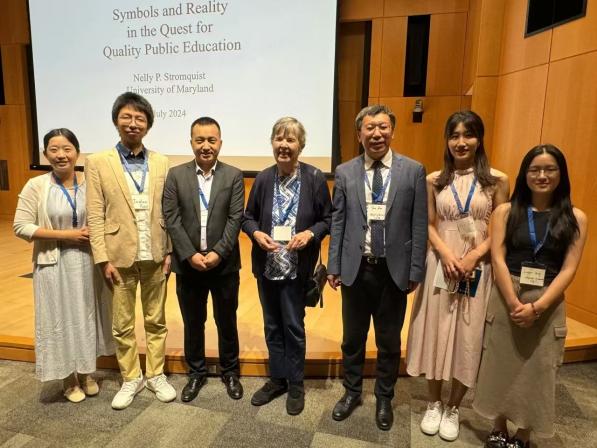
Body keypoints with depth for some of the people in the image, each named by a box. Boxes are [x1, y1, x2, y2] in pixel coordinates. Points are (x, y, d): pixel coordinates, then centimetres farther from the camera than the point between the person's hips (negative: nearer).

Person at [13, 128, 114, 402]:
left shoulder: (90, 183, -1)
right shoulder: (36, 186, -8)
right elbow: (21, 227, -9)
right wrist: (65, 235, -16)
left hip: (88, 262, 2)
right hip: (54, 264, -2)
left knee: (87, 316, 13)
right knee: (60, 320, 8)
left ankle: (86, 374, 34)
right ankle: (69, 380, 28)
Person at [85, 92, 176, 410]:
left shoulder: (161, 163, 2)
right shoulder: (97, 162, -3)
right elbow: (95, 216, -5)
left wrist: (169, 251, -1)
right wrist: (103, 259, -9)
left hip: (154, 256, 2)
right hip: (120, 256, -1)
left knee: (156, 320, 14)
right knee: (122, 324, 12)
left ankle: (155, 374, 32)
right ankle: (131, 379, 32)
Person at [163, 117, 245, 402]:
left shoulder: (234, 176, -1)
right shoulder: (176, 175, 1)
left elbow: (235, 219, -7)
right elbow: (171, 219, -4)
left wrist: (217, 253, -16)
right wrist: (191, 255, -13)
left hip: (224, 264, -1)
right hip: (188, 265, 1)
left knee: (227, 322, 13)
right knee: (193, 323, 15)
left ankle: (230, 372, 33)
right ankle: (196, 373, 35)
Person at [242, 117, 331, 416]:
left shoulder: (315, 178, -8)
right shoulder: (263, 178, -1)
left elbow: (328, 219, -2)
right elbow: (248, 217, 7)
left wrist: (310, 234, -20)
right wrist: (256, 233, -13)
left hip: (297, 267, -3)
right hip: (266, 266, 3)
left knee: (293, 326, 10)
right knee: (272, 326, 17)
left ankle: (295, 385, 32)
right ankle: (277, 379, 37)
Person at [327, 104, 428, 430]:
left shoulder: (413, 171, -3)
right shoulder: (345, 172, 1)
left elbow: (419, 225, -3)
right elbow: (337, 223, 2)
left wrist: (415, 271, -5)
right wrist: (333, 266, 0)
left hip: (394, 270, -1)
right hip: (355, 268, 1)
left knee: (389, 341, 15)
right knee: (352, 337, 17)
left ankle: (384, 398, 38)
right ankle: (352, 392, 40)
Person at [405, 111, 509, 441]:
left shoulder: (497, 180, -2)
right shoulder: (434, 180, 2)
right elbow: (429, 226, 3)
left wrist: (473, 257, -15)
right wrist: (446, 253, -14)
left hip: (478, 268, -1)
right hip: (440, 264, 1)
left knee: (468, 339, 7)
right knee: (435, 333, 8)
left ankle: (453, 409, 28)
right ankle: (434, 404, 30)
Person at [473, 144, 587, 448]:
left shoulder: (575, 218, 1)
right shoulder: (506, 211, 0)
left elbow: (568, 270, -5)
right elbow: (497, 259, -7)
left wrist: (536, 306, -16)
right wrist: (514, 303, -16)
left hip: (548, 304, 1)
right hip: (506, 299, 0)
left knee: (537, 371, 11)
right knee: (501, 366, 10)